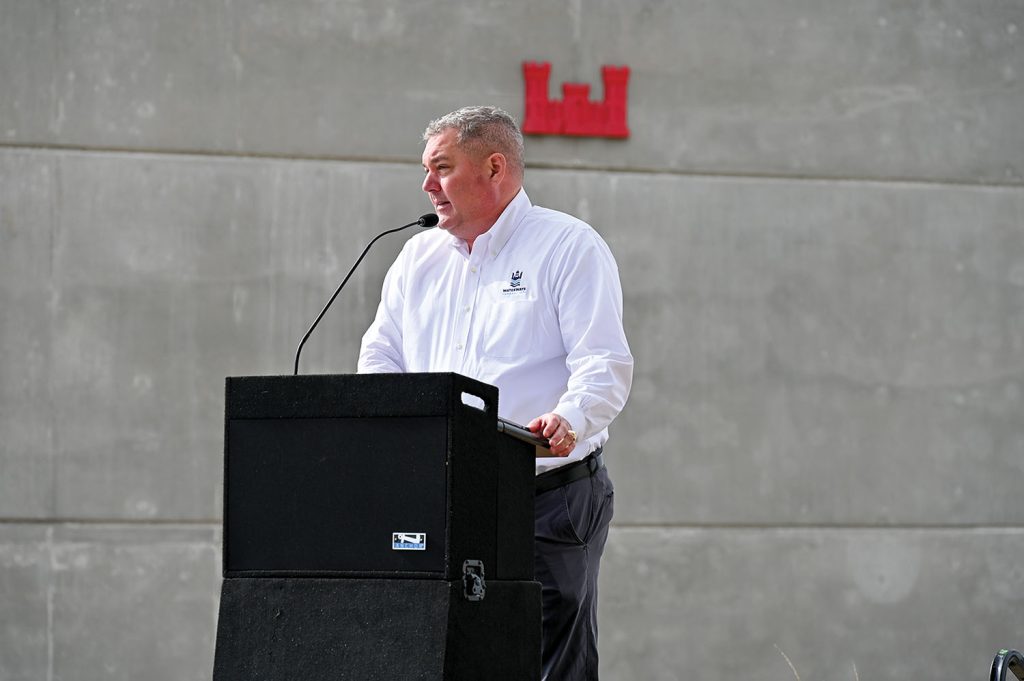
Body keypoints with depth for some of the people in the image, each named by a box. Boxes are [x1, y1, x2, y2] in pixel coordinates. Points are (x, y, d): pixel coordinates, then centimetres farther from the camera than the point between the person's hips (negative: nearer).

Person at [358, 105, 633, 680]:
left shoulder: (571, 246, -1)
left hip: (551, 498, -5)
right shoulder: (419, 257, 18)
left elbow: (605, 364, -11)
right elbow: (380, 356, 18)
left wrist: (569, 420, -30)